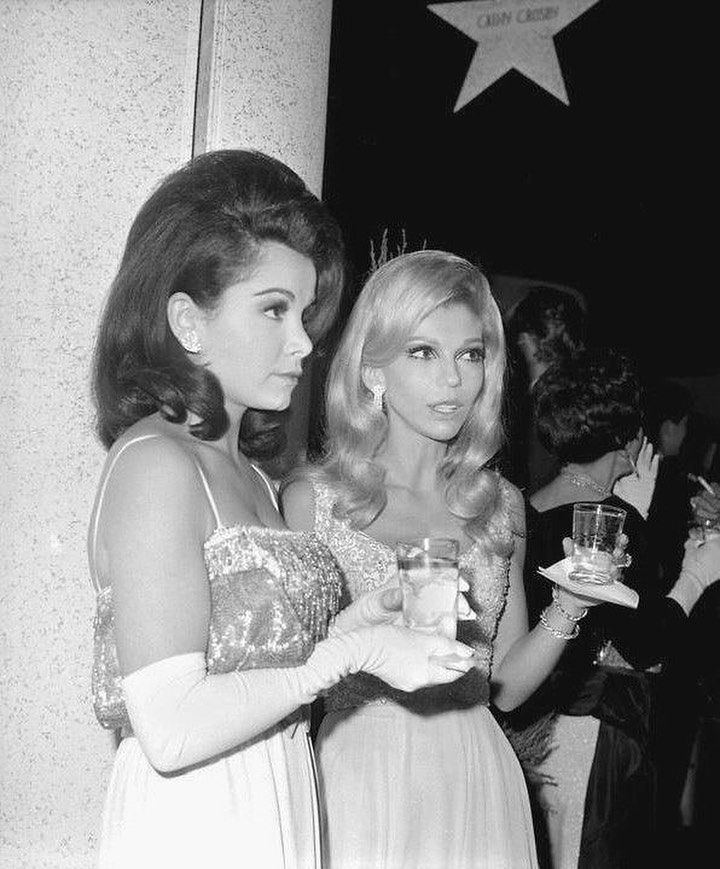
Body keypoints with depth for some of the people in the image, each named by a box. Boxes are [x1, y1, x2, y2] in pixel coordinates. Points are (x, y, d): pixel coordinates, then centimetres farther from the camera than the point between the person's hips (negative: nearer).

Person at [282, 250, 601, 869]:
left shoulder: (500, 504, 5)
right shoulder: (311, 499, -6)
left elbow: (506, 686, 10)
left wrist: (568, 607, -5)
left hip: (479, 785, 3)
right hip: (362, 781, -3)